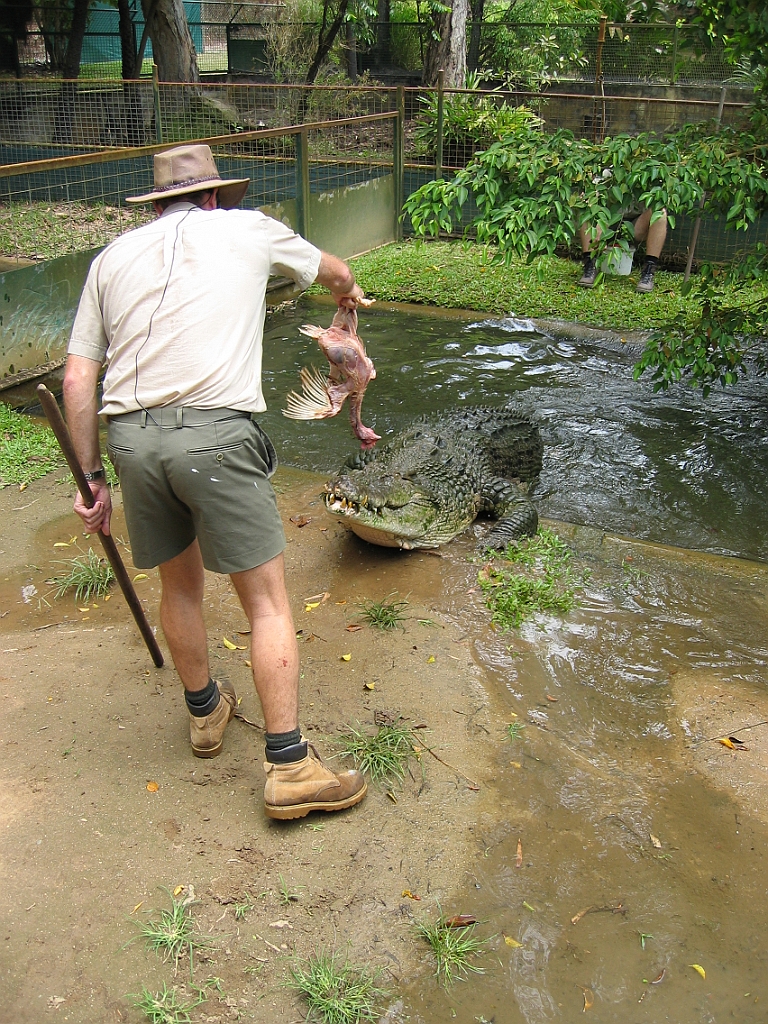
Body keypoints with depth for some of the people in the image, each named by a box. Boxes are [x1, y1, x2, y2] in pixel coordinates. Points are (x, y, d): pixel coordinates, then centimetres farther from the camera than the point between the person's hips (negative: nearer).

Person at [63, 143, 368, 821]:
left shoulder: (114, 256, 21)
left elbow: (78, 380, 15)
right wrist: (347, 295, 57)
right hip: (215, 432, -4)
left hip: (130, 434, 4)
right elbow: (337, 272, 34)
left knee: (180, 582, 22)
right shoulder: (248, 229, 15)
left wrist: (92, 476, 21)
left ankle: (205, 711, 43)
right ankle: (289, 767, 8)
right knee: (267, 601, 4)